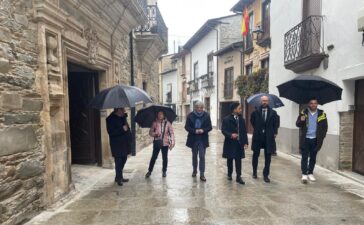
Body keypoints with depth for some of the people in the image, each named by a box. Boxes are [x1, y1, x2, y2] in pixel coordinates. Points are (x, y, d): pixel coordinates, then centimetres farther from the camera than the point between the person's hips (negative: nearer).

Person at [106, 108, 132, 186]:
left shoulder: (123, 117, 10)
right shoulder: (111, 119, -15)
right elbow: (110, 132, -23)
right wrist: (122, 129, -26)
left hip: (124, 144, 8)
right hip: (117, 145, -8)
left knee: (123, 160, 16)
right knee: (118, 161, -1)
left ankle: (119, 177, 31)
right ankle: (118, 178, 15)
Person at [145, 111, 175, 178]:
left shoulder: (167, 123, -4)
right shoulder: (155, 123, 0)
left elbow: (171, 133, -5)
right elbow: (150, 132, 6)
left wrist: (172, 142, -12)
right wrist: (155, 134, -15)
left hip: (165, 143, 0)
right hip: (157, 142, 0)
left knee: (165, 158, 9)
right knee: (154, 157, 3)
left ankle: (164, 171, 26)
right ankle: (149, 171, 17)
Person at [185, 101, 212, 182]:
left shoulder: (206, 115, -4)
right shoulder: (190, 115, -5)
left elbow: (210, 127, -2)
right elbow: (187, 127, -4)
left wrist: (203, 130, -20)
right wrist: (194, 131, -19)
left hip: (203, 139, -1)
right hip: (193, 139, 1)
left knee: (202, 156, -4)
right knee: (194, 155, 17)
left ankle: (202, 174, 3)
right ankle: (194, 170, 37)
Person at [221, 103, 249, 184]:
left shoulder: (241, 119, 7)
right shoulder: (226, 119, -5)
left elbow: (244, 131, 7)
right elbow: (223, 130, -9)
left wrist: (245, 142, 0)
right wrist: (230, 135, -26)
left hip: (239, 143, 3)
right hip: (230, 143, -3)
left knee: (238, 160, 2)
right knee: (230, 159, 10)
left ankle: (238, 176, 7)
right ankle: (229, 174, 26)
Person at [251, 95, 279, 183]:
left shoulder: (273, 112, -1)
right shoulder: (255, 112, -3)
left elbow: (275, 124, 8)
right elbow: (252, 121, 14)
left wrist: (274, 133, 1)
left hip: (269, 137, 0)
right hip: (257, 136, 0)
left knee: (268, 157, 3)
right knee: (255, 155, 13)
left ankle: (266, 175, 15)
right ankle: (254, 172, 31)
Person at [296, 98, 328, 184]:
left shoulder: (322, 114, 0)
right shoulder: (303, 112, 0)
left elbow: (325, 127, 5)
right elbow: (297, 124, -1)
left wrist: (321, 137, -4)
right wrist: (301, 121, -23)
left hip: (315, 139, 1)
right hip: (305, 139, -1)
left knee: (313, 157, 10)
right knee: (304, 157, -3)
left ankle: (310, 173, 22)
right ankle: (304, 174, 1)